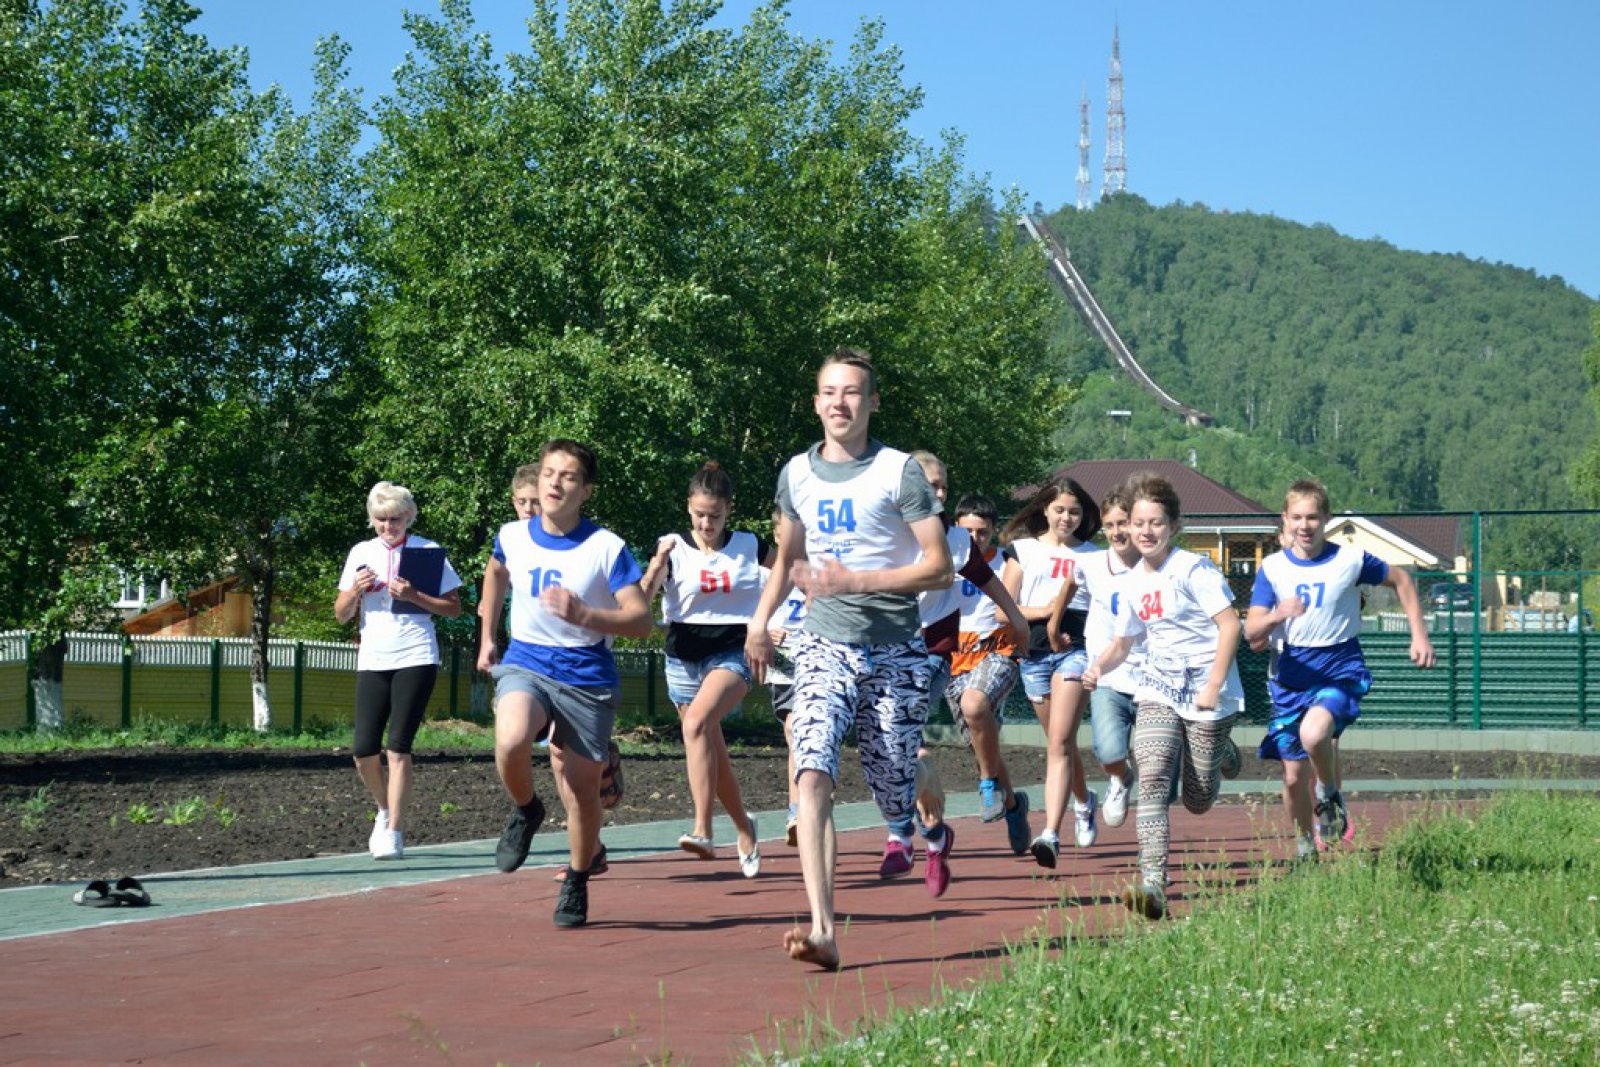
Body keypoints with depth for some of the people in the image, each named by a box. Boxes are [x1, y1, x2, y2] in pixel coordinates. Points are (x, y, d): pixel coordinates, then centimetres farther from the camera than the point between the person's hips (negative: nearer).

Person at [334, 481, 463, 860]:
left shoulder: (427, 551, 1)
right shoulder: (361, 554, 11)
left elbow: (454, 608, 1)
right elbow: (341, 614, 13)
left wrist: (414, 596, -13)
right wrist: (355, 590, -7)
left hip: (415, 659, -4)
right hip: (372, 661, 4)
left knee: (398, 747, -9)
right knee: (364, 750, -1)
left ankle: (393, 833, -4)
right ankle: (386, 810, 26)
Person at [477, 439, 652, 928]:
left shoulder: (607, 548, -9)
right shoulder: (512, 536, 1)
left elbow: (641, 619, -12)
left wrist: (584, 616, -27)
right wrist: (487, 637, 26)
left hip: (587, 676, -1)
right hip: (525, 665, 1)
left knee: (583, 791, 3)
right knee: (511, 742, -30)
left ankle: (577, 883, 28)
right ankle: (525, 810, 2)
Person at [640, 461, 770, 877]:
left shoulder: (749, 546, 1)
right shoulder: (674, 548, -1)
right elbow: (641, 598, -13)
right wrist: (658, 562, -28)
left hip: (733, 653, -2)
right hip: (685, 657, 2)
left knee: (697, 720, -29)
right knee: (713, 754, 8)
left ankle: (702, 831, -32)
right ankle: (745, 829, 32)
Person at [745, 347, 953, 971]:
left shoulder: (899, 471, -5)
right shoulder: (797, 474, 9)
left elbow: (940, 569, -8)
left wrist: (855, 581, -17)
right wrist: (760, 623, 13)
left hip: (895, 649, -3)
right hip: (823, 646, 3)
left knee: (895, 800, 4)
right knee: (813, 775, -20)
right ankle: (823, 929, -24)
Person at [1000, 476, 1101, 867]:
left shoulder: (1092, 555, 11)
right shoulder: (1023, 549, 10)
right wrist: (1045, 610, -11)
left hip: (1077, 648, -2)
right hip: (1035, 653, 2)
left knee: (1060, 743, -16)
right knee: (1059, 743, 14)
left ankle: (1050, 834, -25)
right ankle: (1083, 803, 43)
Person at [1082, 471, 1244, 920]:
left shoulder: (1193, 569, -10)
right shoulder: (1133, 581, 10)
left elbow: (1230, 624, -14)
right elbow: (1122, 642, 18)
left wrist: (1213, 686, -19)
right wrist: (1099, 666, -4)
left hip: (1207, 696, -5)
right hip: (1158, 692, 5)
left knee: (1198, 802, 4)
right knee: (1153, 779, -19)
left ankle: (1222, 755, 40)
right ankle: (1152, 884, -27)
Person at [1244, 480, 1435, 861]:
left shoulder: (1351, 560, -6)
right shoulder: (1272, 567, -3)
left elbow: (1400, 580, 12)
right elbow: (1251, 632, -11)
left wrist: (1419, 634, 7)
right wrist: (1276, 615, -32)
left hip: (1341, 669, -3)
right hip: (1292, 674, 3)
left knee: (1313, 733, -33)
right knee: (1294, 776, 6)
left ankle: (1330, 794, -3)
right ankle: (1305, 848, 31)